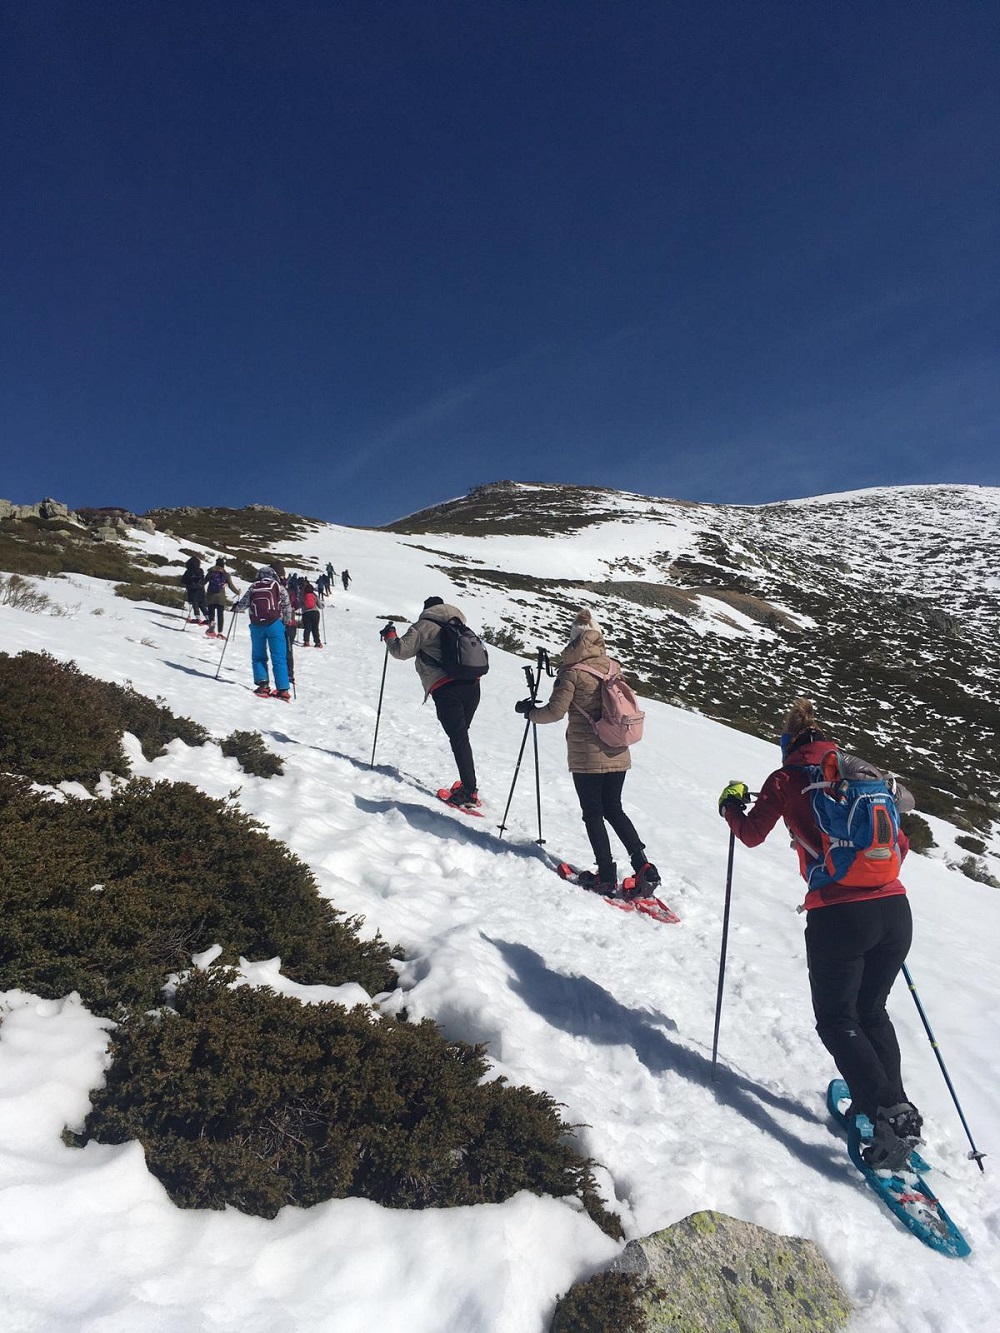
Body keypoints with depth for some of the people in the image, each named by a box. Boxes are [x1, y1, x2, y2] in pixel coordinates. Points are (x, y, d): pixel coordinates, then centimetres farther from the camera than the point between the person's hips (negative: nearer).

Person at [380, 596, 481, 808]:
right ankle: (468, 785, 18)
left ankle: (469, 792, -12)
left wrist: (389, 635, 18)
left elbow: (402, 650, 1)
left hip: (445, 688, -6)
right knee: (461, 735, 17)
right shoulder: (460, 626, 24)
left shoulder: (425, 625, 4)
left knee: (458, 739, -8)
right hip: (472, 685, 6)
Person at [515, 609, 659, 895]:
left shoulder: (572, 672, -11)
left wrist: (529, 710, 5)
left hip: (588, 756, -5)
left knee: (593, 813, 7)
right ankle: (643, 867, 11)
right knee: (613, 809, 18)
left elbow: (555, 711, -12)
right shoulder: (611, 667, 5)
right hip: (618, 754, 5)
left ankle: (606, 877, 9)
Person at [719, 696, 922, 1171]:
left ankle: (891, 1113, -2)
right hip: (894, 910, 5)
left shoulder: (787, 778, 2)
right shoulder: (865, 772, 13)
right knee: (872, 1012, 24)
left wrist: (731, 803, 29)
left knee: (837, 1021, 11)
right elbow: (900, 842, 17)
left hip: (837, 916, -5)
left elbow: (751, 834, 10)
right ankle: (891, 1107, 21)